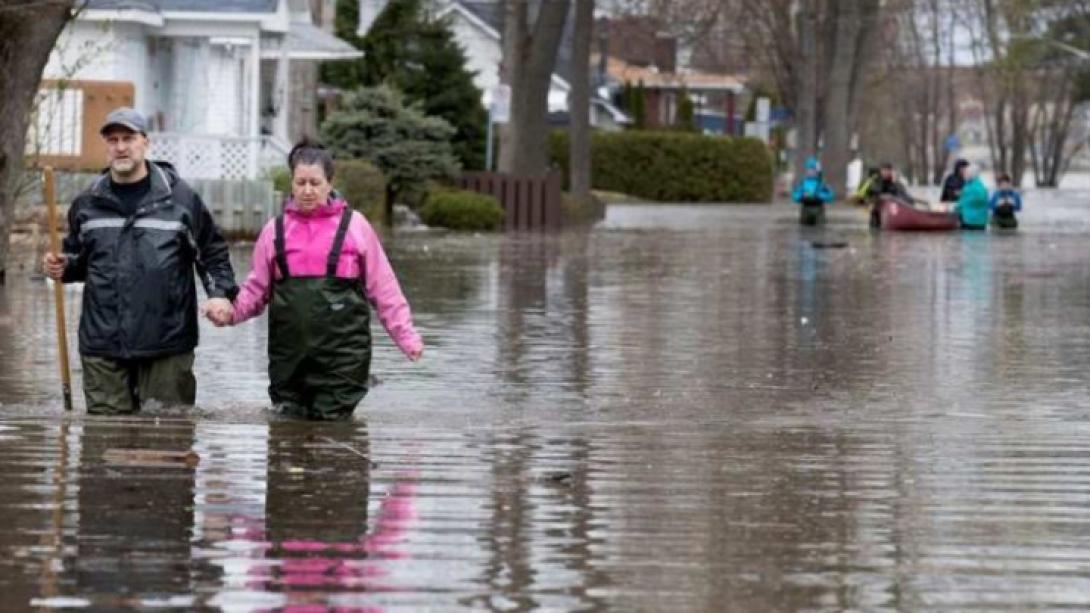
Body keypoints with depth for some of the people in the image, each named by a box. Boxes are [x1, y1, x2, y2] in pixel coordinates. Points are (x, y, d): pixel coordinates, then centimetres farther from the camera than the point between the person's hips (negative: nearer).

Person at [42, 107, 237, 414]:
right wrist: (62, 268, 4)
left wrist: (220, 293, -7)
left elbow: (212, 252, 8)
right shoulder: (88, 203, 11)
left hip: (166, 346, -2)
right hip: (103, 346, 2)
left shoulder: (180, 197, 3)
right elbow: (77, 257, 25)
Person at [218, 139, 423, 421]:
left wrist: (407, 336, 1)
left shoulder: (354, 225, 3)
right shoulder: (276, 229, 11)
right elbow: (256, 290, 14)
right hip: (289, 355, 3)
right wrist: (229, 311, -4)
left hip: (341, 356, -3)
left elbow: (383, 287, 5)